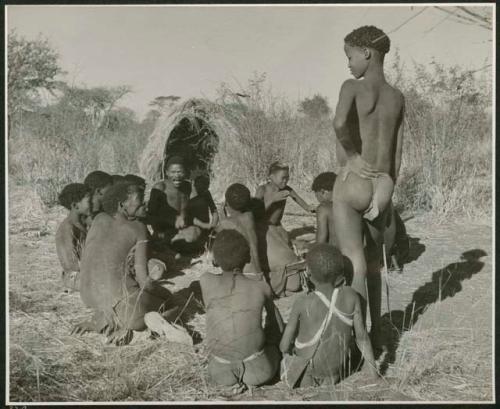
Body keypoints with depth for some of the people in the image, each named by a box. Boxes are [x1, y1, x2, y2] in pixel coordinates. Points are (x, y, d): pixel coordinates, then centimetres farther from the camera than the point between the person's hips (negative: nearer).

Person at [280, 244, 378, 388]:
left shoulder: (302, 302, -26)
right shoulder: (351, 296, -19)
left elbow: (284, 345, -17)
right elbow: (361, 336, -10)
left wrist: (287, 349, 6)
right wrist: (373, 372, 1)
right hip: (336, 370, 3)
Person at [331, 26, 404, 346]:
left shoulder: (352, 87, -10)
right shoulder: (398, 98, 7)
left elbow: (339, 122, -32)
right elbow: (397, 154, 7)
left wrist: (350, 154, -13)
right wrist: (387, 195, 11)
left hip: (351, 185, -6)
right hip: (381, 188, 6)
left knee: (353, 264, -5)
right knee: (373, 263, 19)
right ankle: (375, 331, 33)